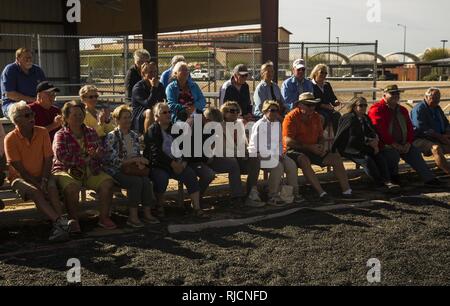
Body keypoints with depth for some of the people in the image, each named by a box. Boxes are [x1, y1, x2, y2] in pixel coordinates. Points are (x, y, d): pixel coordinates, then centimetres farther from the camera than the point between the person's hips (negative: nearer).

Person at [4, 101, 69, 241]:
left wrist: (44, 180, -14)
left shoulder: (43, 132, 0)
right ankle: (61, 222, -45)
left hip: (41, 175, 3)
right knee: (35, 192, -33)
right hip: (20, 177, -3)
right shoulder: (10, 139, -11)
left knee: (52, 187, -30)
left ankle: (58, 226, -40)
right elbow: (18, 167, -12)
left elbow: (48, 159, 0)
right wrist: (36, 184, -18)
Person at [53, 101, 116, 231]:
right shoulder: (61, 135, 1)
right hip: (67, 171, -4)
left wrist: (96, 154, -13)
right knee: (71, 186, -36)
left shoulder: (91, 133, 15)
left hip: (91, 171, 4)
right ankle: (73, 220, -19)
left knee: (107, 182, -21)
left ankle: (104, 217, -9)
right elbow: (62, 157, -15)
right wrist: (85, 158, -14)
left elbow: (101, 152, 13)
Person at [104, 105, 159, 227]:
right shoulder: (111, 137, -7)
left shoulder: (134, 135, 13)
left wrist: (140, 162, -5)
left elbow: (138, 155, 20)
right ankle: (132, 216, -25)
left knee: (146, 180, -25)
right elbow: (114, 160, -14)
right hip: (116, 171, -5)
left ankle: (147, 213, -19)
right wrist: (135, 159, -17)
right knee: (136, 181, -31)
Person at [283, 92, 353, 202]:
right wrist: (310, 147, -23)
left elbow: (321, 136, 20)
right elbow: (288, 141, -20)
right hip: (293, 151, -7)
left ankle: (346, 190, -7)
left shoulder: (316, 117, 10)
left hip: (313, 150, 7)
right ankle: (321, 193, -40)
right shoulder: (291, 117, -12)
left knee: (336, 157, -8)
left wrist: (320, 146, -5)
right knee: (304, 160, -39)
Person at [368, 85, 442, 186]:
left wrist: (408, 143, -2)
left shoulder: (402, 110, 17)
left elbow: (410, 127, 16)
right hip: (385, 145, -7)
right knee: (393, 154, -33)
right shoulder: (377, 109, -9)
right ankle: (393, 175, -4)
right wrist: (393, 144, -20)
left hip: (402, 145, 7)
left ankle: (429, 179, -17)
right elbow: (380, 130, -19)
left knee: (415, 153, -13)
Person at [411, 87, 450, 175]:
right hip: (421, 140, -9)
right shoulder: (419, 109, -9)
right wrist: (440, 137, -19)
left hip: (439, 139, 9)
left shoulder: (437, 108, 18)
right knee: (436, 148, -37)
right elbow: (423, 128, -18)